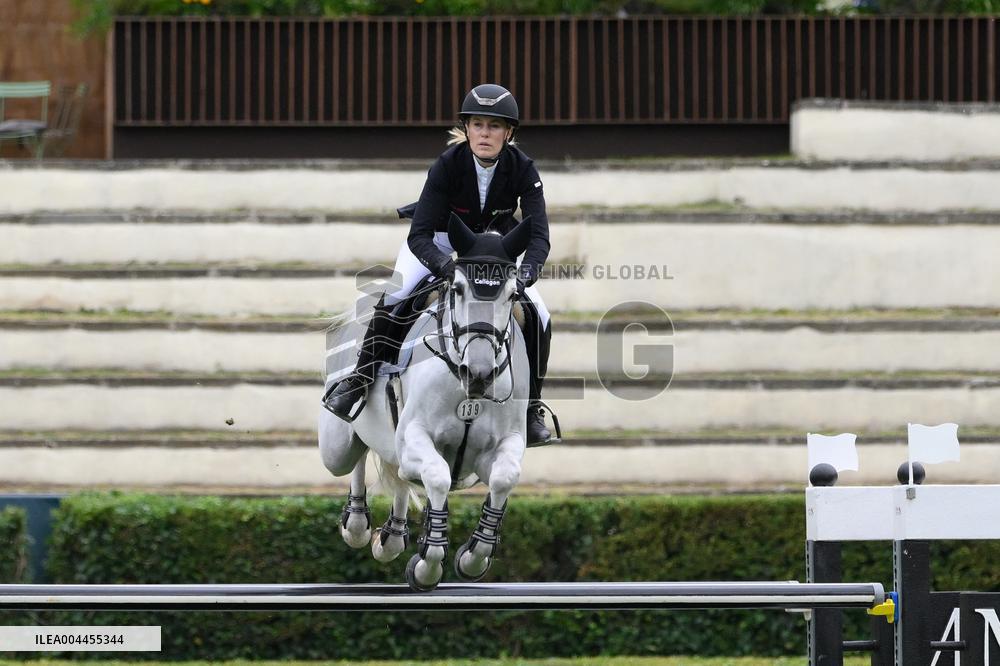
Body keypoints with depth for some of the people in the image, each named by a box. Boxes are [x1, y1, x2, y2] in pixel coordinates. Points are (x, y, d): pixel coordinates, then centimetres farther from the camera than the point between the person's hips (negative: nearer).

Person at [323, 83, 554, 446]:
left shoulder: (521, 168, -25)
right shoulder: (449, 164, -30)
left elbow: (539, 234, -29)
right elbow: (419, 236, -33)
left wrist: (527, 270, -50)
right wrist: (446, 266, -53)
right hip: (438, 239, -2)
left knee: (538, 317, -12)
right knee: (395, 296, -28)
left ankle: (531, 408, 2)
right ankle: (359, 379, -16)